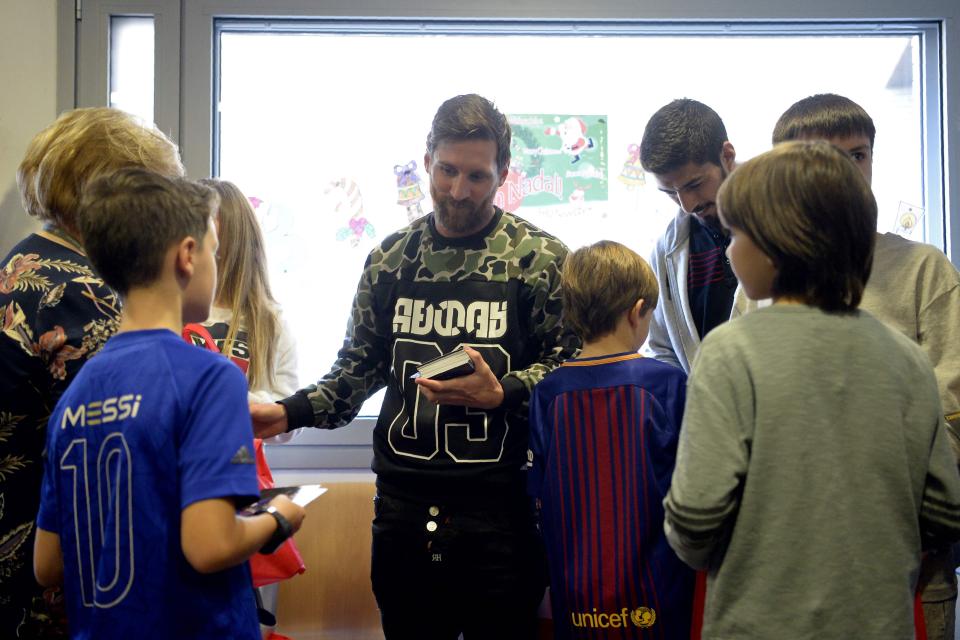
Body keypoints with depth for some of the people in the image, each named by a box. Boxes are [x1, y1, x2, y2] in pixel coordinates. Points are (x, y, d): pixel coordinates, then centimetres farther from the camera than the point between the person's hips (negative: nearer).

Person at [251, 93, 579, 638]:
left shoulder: (541, 258, -3)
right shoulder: (391, 257, 8)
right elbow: (360, 366, 13)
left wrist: (500, 394, -21)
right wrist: (290, 412, 1)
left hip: (499, 507, -3)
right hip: (403, 503, 4)